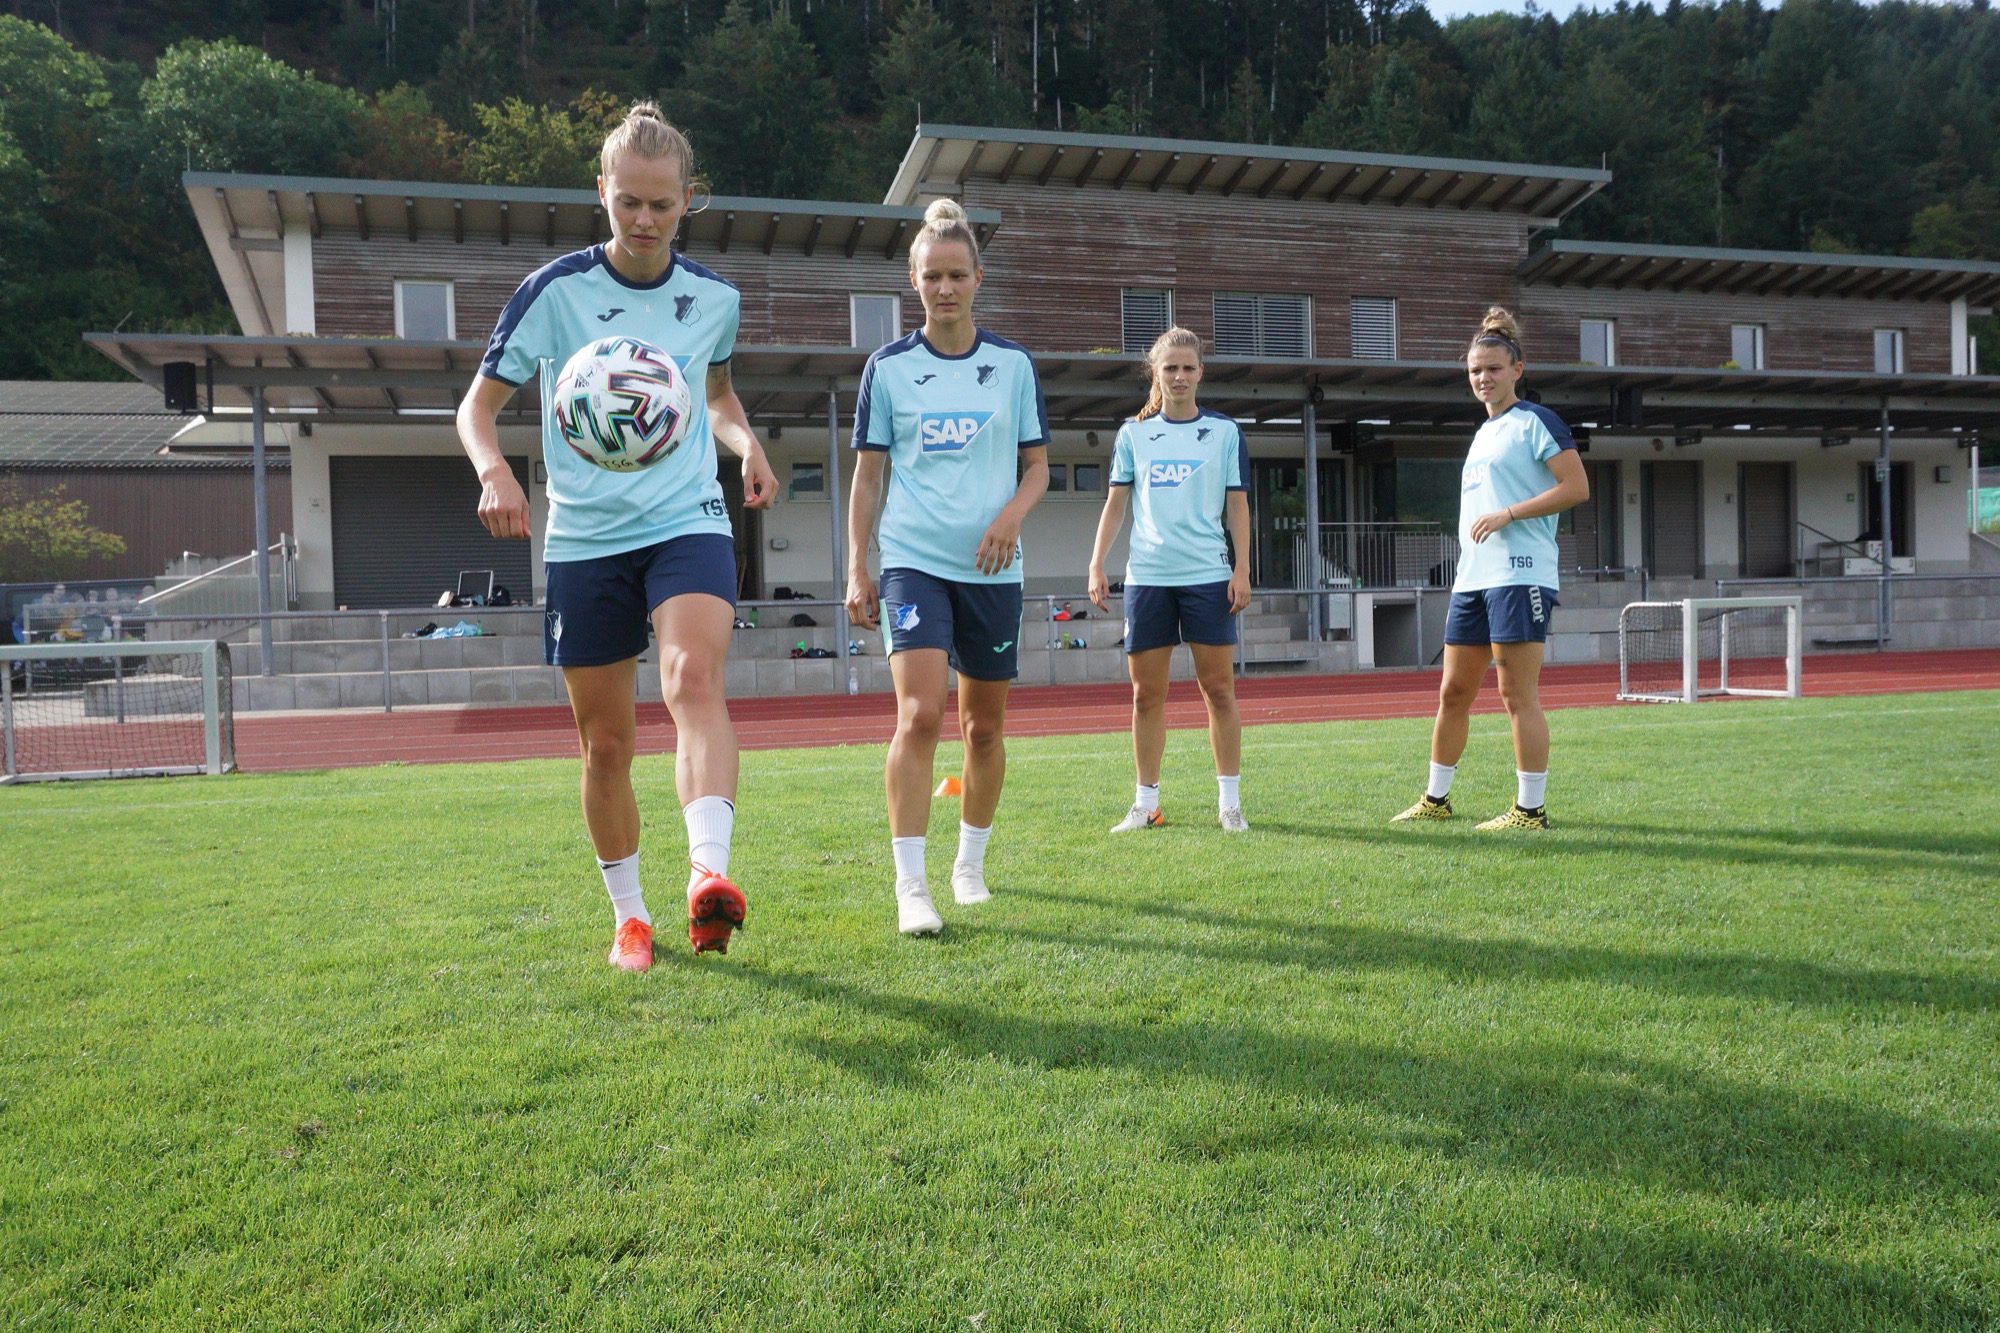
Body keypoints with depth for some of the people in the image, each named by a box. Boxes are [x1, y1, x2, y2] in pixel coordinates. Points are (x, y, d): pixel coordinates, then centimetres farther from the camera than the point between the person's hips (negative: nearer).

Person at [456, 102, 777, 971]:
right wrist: (495, 471, -22)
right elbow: (479, 405, 0)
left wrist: (747, 445, 1)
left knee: (695, 678, -29)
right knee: (604, 741, 6)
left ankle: (710, 874, -39)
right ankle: (629, 915, 24)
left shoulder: (713, 297, 4)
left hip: (688, 523, 0)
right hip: (584, 539, 0)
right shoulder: (554, 291, -4)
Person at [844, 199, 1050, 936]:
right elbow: (867, 476, 7)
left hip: (992, 569, 2)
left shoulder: (1013, 364, 6)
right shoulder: (888, 367, 4)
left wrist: (1013, 511, -11)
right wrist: (857, 571, 1)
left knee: (984, 727, 9)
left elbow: (1038, 465, 11)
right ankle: (910, 885, -12)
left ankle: (971, 864, 28)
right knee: (919, 714, -17)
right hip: (913, 562, -2)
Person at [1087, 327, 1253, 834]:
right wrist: (1097, 566, 2)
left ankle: (1229, 802, 8)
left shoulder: (1225, 431, 7)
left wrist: (1242, 569, -2)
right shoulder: (1133, 434, 10)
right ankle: (1146, 802, 13)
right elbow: (1116, 503, 11)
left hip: (1208, 575, -1)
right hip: (1146, 577, 1)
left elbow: (1237, 505, 7)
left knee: (1219, 689, -1)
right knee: (1146, 694, 4)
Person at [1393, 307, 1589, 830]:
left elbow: (1577, 487, -11)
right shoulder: (1484, 433, 21)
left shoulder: (1535, 421, -3)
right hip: (1472, 577, 9)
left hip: (1518, 574, -8)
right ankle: (1436, 799, 22)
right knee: (1453, 693, 11)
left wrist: (1508, 514, -16)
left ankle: (1530, 810, 2)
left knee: (1518, 695, -6)